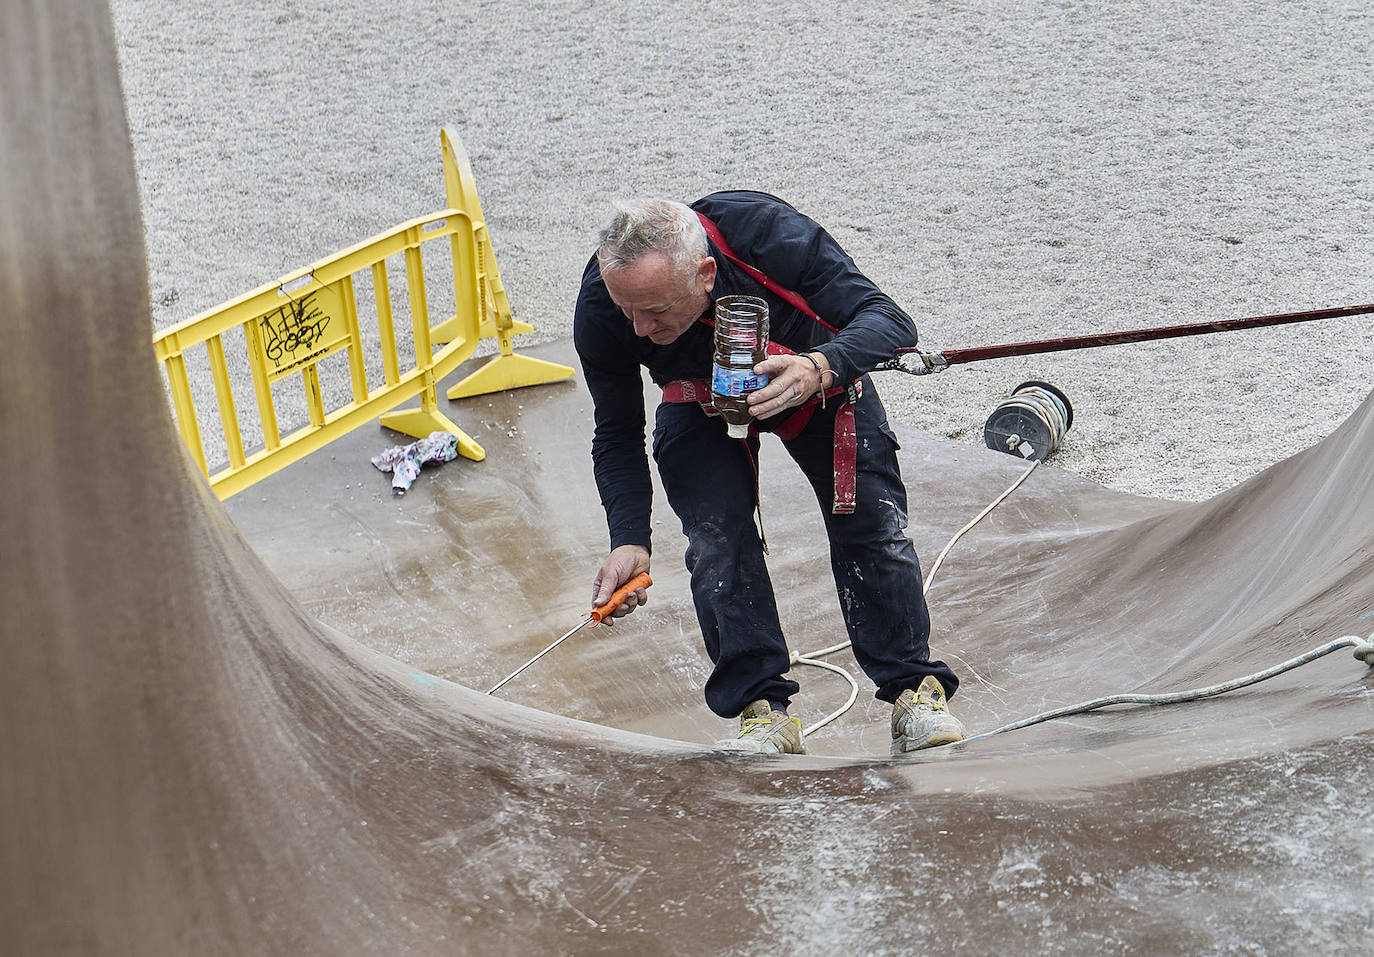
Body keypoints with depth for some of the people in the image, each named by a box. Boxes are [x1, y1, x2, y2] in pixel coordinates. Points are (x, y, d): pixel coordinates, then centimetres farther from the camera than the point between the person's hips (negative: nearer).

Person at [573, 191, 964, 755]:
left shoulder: (770, 235, -40)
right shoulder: (600, 312, -31)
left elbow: (889, 321, -34)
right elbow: (617, 436, -16)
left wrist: (820, 369, -55)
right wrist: (629, 540, -30)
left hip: (822, 381, -1)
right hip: (701, 405, 1)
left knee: (872, 527, -9)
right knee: (716, 539, -17)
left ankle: (913, 690, 6)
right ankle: (763, 711, -6)